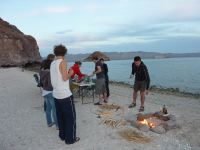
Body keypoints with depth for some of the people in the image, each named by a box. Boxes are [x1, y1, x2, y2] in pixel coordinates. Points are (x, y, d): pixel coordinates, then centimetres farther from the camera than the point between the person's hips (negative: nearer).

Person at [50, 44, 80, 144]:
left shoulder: (52, 63, 10)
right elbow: (65, 78, -19)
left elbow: (55, 77, 14)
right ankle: (70, 138, 15)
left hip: (56, 94, 8)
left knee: (60, 116, 18)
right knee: (70, 117, 5)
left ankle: (62, 135, 30)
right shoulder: (63, 62, -13)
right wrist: (70, 73, -2)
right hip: (65, 94, -8)